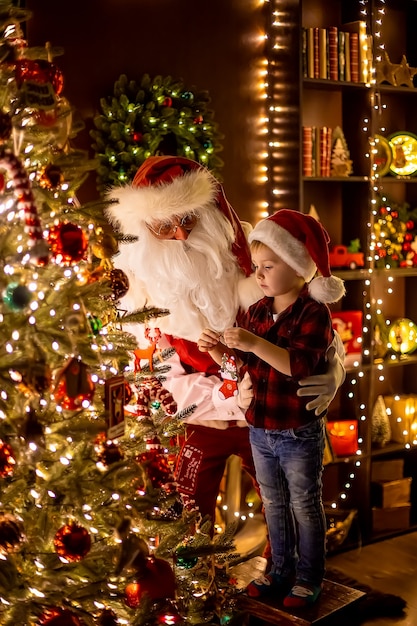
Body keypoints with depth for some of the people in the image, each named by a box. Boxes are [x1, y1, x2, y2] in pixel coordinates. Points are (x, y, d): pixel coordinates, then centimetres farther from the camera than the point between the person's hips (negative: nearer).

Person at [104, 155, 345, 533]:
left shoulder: (251, 263, -16)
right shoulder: (146, 292, -15)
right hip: (201, 426, 0)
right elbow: (165, 381, -12)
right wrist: (228, 397, -27)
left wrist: (330, 371, -27)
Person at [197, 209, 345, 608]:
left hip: (299, 435, -6)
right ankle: (281, 570, 38)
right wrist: (217, 351, -10)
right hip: (260, 431, 6)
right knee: (273, 504, 20)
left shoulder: (313, 313, -17)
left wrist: (255, 343, -38)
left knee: (305, 507, 12)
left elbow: (301, 366, -31)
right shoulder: (256, 312, 2)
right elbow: (243, 365, 9)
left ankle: (309, 578, 29)